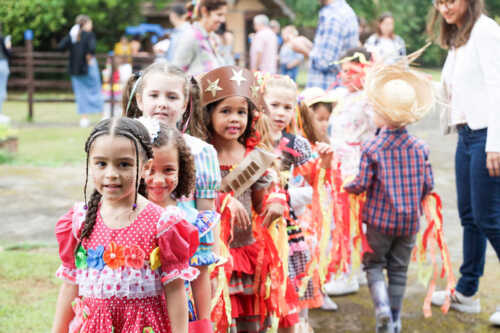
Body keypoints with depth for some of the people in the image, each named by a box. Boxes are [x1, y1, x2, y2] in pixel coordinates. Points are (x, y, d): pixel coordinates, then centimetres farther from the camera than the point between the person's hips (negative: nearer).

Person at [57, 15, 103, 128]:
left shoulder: (71, 35, 4)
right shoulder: (89, 35, -11)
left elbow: (61, 46, -1)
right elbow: (92, 48, -27)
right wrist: (90, 56, -10)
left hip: (75, 68, 4)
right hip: (88, 67, -4)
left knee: (80, 93, 11)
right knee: (94, 90, 7)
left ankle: (84, 117, 8)